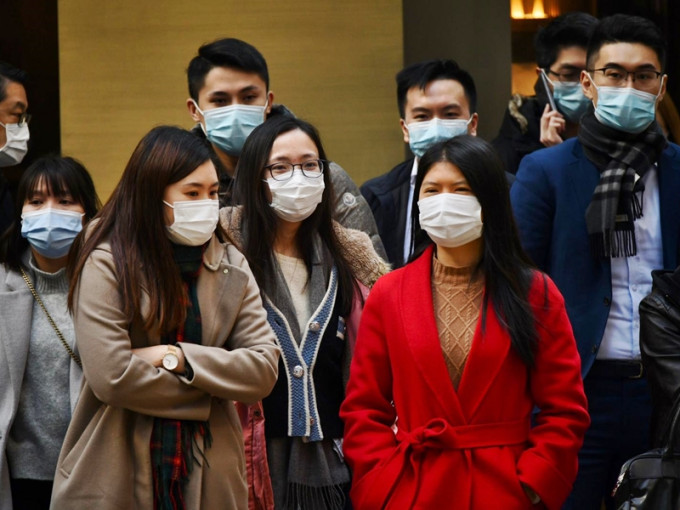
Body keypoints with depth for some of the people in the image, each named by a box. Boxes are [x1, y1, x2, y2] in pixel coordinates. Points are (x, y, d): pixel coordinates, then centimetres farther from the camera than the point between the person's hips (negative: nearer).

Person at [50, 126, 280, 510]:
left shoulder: (232, 266, 8)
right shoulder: (106, 265, -8)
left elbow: (264, 368, -2)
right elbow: (111, 377, -18)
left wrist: (178, 358, -14)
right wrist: (216, 382, -7)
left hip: (209, 478, 4)